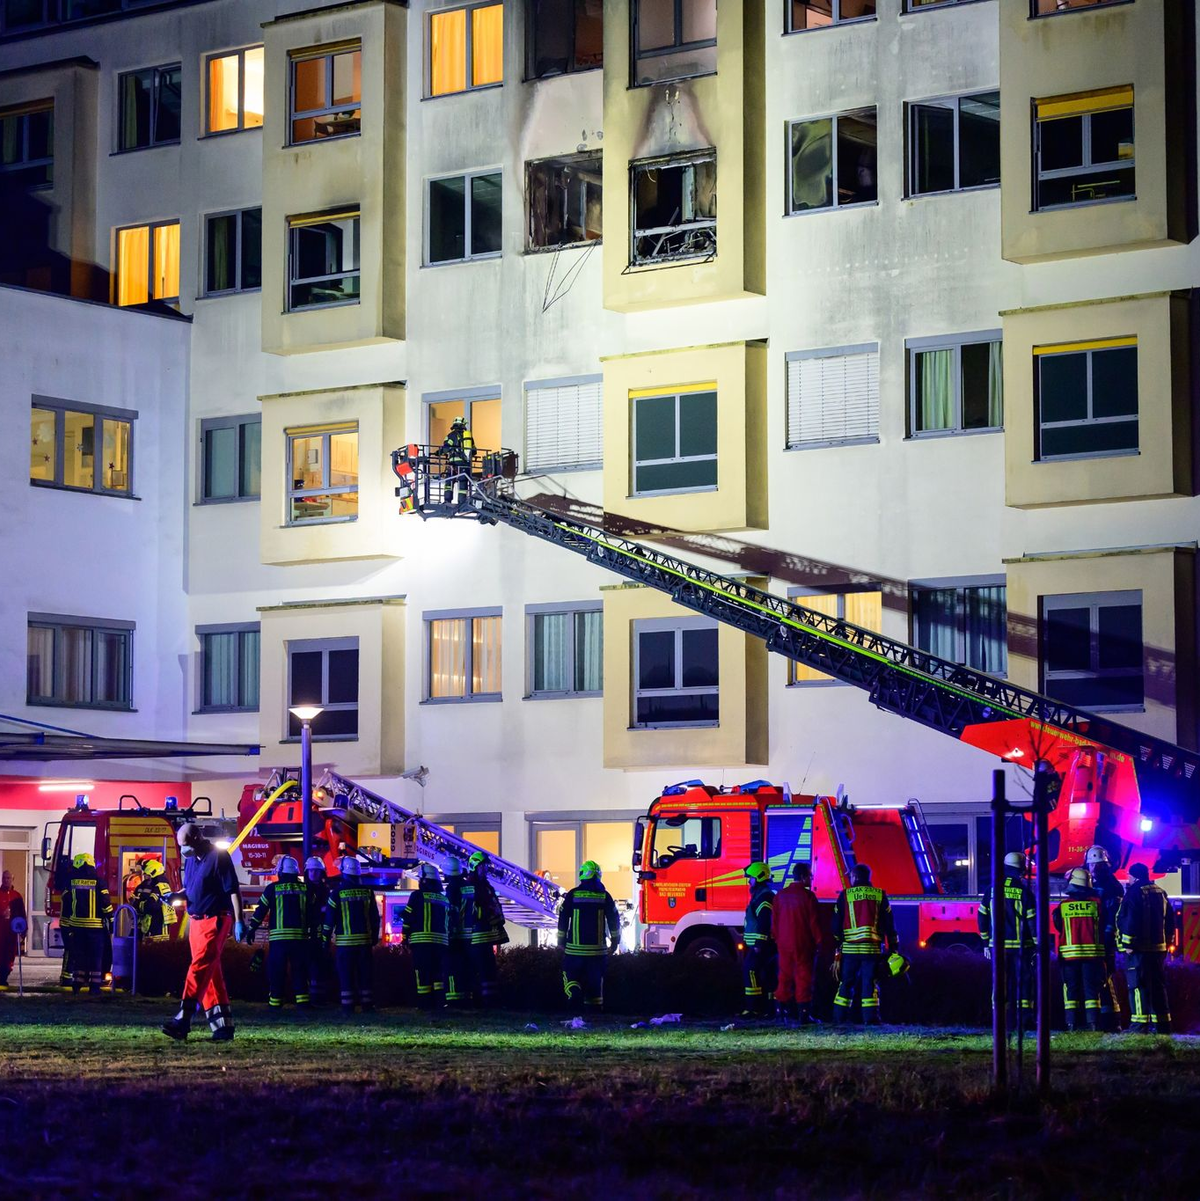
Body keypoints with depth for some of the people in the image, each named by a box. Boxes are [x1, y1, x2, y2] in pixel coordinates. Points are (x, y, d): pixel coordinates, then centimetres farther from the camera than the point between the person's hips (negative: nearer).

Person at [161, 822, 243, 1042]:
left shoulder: (218, 857, -11)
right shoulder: (190, 859, 13)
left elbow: (233, 890, -13)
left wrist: (239, 921, -18)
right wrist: (176, 896, 2)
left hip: (215, 921, -9)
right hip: (196, 922, 9)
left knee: (200, 968, -15)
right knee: (211, 974, 9)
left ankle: (183, 1021, -23)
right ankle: (223, 1026, 12)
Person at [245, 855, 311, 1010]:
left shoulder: (273, 888, 1)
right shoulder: (305, 888, 8)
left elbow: (261, 910, 2)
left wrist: (251, 929, 9)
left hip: (278, 937, -2)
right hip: (300, 937, 2)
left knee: (276, 971, 3)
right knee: (300, 970, 8)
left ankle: (276, 1001, 2)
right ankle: (302, 999, 2)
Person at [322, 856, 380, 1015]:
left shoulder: (337, 893, -6)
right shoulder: (367, 892, 3)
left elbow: (329, 918, -4)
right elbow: (375, 917, 8)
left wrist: (326, 938, 3)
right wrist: (374, 936, 17)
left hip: (344, 941, -3)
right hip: (365, 940, 3)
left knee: (346, 974, 1)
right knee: (365, 973, 8)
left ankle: (348, 1005, -2)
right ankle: (367, 1003, 6)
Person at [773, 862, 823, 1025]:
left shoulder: (781, 896, 6)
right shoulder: (808, 896, -11)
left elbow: (774, 920, 9)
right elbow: (814, 922, -10)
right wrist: (818, 941, -1)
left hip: (784, 943, 5)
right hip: (804, 944, -5)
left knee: (785, 976, 12)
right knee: (803, 977, -2)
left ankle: (782, 1010, 13)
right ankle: (804, 1014, -4)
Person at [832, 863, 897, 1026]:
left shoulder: (845, 895, 6)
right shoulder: (880, 895, 7)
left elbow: (836, 926, 6)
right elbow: (889, 925, 7)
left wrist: (836, 952, 10)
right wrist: (894, 949, 11)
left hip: (849, 949, 0)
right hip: (873, 950, 0)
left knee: (846, 983, 9)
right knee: (870, 984, 1)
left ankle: (839, 1017, 7)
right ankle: (870, 1018, -6)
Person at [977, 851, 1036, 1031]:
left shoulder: (992, 890, 4)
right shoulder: (1024, 890, -7)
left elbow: (982, 917, 8)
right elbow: (1032, 920, -9)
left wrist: (986, 943, 16)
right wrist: (1038, 945, -3)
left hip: (998, 945, 3)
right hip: (1021, 946, -3)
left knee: (1001, 982, 7)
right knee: (1023, 981, 4)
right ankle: (1025, 1020, 1)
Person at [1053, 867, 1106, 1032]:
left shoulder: (1062, 907, -3)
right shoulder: (1096, 904, -1)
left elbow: (1059, 929, 7)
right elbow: (1103, 928, 7)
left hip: (1069, 953, 0)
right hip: (1093, 953, 1)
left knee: (1071, 987, 5)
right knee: (1091, 987, 3)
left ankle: (1072, 1022, -1)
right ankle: (1093, 1021, -4)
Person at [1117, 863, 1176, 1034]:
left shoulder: (1135, 892, -9)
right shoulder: (1161, 893, 16)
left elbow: (1130, 920, -18)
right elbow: (1170, 921, 18)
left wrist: (1128, 944, -15)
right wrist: (1166, 942, 23)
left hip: (1139, 949, -8)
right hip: (1159, 948, 8)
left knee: (1137, 986, -8)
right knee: (1158, 986, 12)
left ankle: (1140, 1024, -14)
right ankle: (1162, 1024, 13)